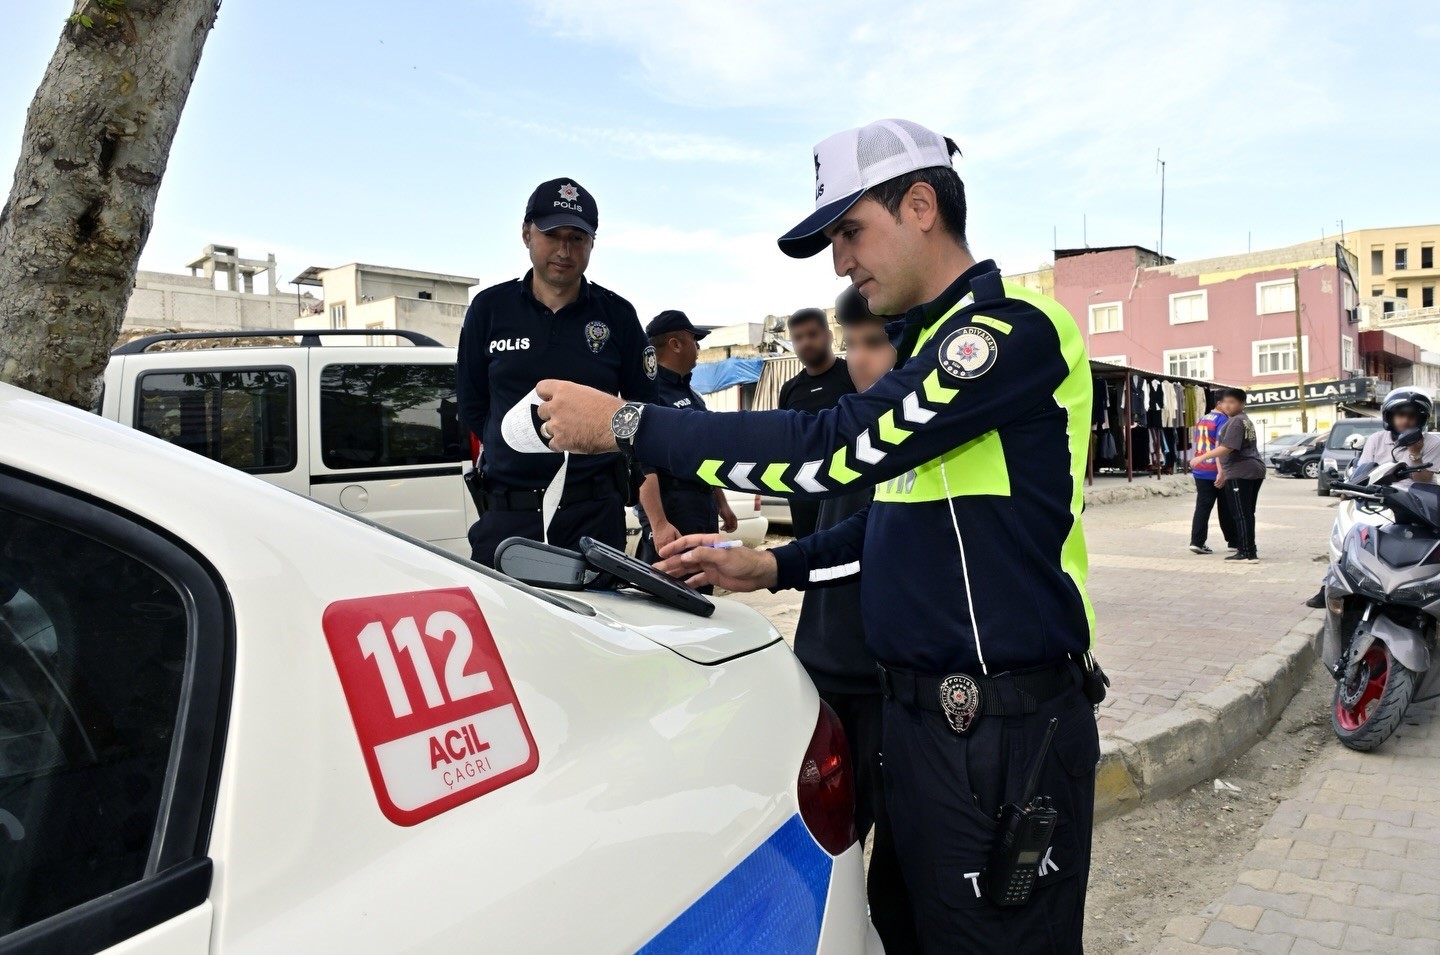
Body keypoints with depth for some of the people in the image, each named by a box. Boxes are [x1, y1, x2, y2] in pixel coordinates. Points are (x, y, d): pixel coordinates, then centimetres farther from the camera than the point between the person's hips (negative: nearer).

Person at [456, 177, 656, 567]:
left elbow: (644, 407, 9)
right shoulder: (489, 308, 5)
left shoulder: (617, 315, 3)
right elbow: (471, 406, 12)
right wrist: (514, 455, 7)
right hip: (506, 515, 1)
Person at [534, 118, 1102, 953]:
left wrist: (627, 423, -19)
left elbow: (837, 448, -25)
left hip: (1008, 728, -9)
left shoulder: (1014, 328, -16)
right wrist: (772, 568, 10)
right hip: (919, 713, 9)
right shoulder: (927, 346, 14)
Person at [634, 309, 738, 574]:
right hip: (670, 507, -9)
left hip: (704, 508, 9)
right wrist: (658, 524, -27)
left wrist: (721, 504, 22)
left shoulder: (691, 395, 17)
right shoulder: (650, 390, -12)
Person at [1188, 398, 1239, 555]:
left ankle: (1197, 542, -6)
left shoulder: (1201, 419, 13)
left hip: (1200, 471, 6)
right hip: (1216, 472, -6)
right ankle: (1234, 542, 18)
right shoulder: (1222, 420, -12)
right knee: (1227, 509, 7)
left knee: (1202, 507, 3)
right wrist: (1222, 472, -21)